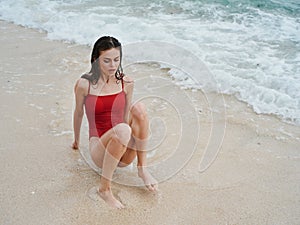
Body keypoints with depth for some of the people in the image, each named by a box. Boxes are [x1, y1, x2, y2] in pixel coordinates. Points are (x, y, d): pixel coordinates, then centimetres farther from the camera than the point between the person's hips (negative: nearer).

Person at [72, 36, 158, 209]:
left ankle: (142, 168, -18)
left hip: (125, 153, 3)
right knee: (122, 130, -38)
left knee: (139, 108, -24)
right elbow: (79, 113, 9)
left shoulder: (126, 83, 3)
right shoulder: (85, 84, -6)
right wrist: (76, 140, 22)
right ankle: (105, 188, -23)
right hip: (99, 147, -3)